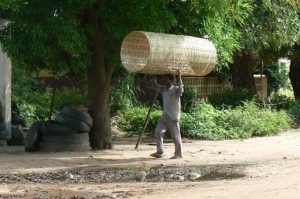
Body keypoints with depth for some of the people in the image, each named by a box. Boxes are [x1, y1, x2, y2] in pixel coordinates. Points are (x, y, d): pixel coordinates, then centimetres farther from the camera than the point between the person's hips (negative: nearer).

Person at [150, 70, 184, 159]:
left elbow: (180, 90, -35)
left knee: (175, 136, -2)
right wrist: (155, 80, 15)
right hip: (165, 116, 8)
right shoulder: (164, 89, 9)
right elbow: (158, 88, 28)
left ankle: (179, 154, 7)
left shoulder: (175, 89, -13)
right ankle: (159, 151, 9)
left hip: (173, 117, -8)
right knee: (158, 131, 3)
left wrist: (179, 78, -38)